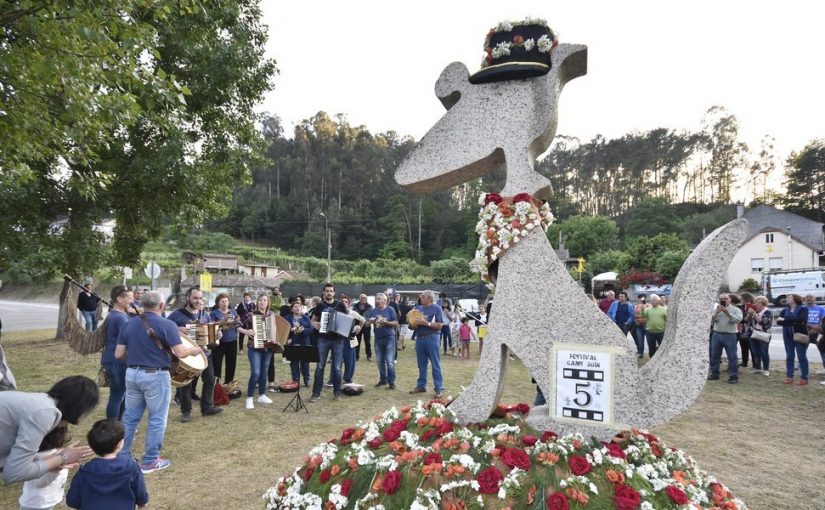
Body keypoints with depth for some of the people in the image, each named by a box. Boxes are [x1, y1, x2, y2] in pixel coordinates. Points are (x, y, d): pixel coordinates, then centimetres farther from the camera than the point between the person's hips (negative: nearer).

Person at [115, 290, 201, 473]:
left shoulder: (129, 324, 4)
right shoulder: (167, 325, -13)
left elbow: (118, 355, 5)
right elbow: (180, 353, -17)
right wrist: (193, 350, 3)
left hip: (132, 373, 6)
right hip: (155, 376, -6)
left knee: (130, 417, 18)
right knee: (156, 420, 7)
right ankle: (150, 461, 15)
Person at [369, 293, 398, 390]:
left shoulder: (390, 310, -5)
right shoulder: (373, 311, 6)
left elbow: (396, 324, -8)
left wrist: (385, 322, -21)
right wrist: (370, 322, -12)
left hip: (389, 338, -4)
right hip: (378, 338, 4)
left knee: (390, 362, -5)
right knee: (380, 362, 11)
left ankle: (391, 382, 5)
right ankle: (383, 380, 24)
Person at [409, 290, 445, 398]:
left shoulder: (436, 308, -4)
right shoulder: (418, 308, 12)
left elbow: (439, 325, -9)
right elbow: (412, 322, 16)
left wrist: (426, 323, -18)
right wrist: (413, 324, -7)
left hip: (432, 338, -5)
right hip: (419, 338, 5)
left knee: (435, 365, -3)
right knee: (421, 364, 13)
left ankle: (439, 389, 0)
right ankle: (421, 385, 23)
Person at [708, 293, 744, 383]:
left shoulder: (736, 309, 1)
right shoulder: (716, 309, 10)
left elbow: (738, 319, -16)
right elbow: (710, 319, -1)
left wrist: (728, 313, -23)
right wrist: (716, 313, -16)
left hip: (730, 335, -4)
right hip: (716, 335, 4)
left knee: (732, 357, -2)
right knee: (714, 356, 10)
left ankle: (733, 377, 3)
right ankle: (714, 374, 21)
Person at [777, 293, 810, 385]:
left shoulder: (803, 309, -3)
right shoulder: (784, 310, 9)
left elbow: (801, 319, -22)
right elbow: (779, 321, -6)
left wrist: (785, 320, -19)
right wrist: (794, 322, -19)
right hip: (788, 336, 4)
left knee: (802, 356, 0)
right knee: (789, 356, 6)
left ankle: (804, 378, 4)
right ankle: (789, 376, 10)